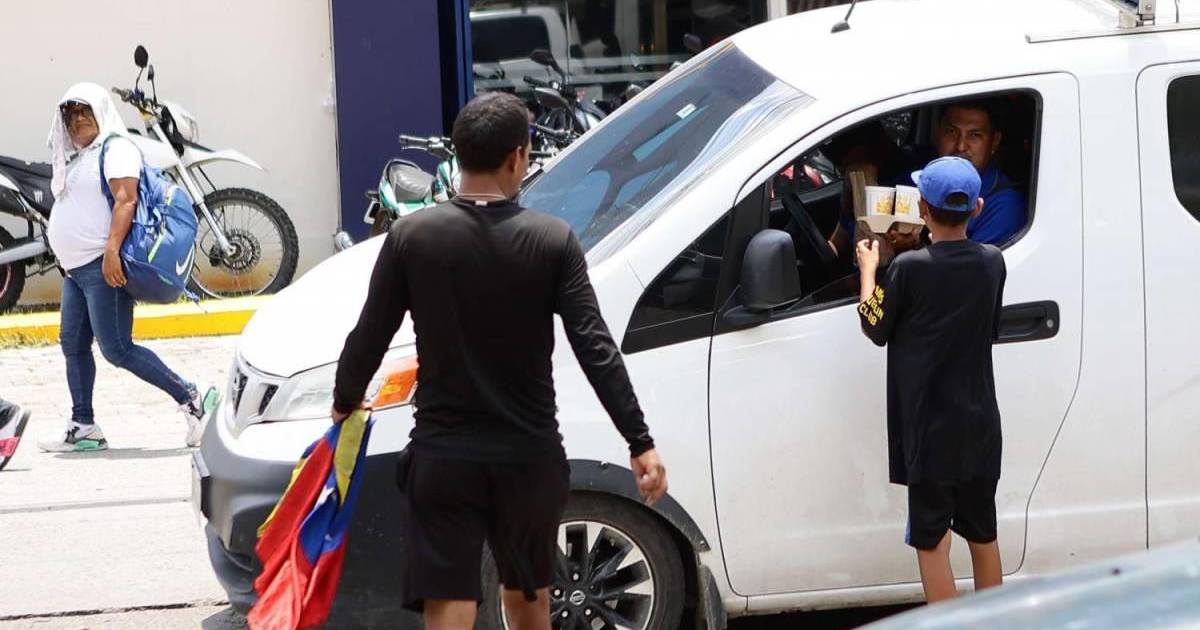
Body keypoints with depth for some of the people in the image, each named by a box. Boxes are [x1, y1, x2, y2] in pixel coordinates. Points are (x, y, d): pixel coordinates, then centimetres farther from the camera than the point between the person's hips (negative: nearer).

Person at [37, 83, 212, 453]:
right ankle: (83, 428, 12)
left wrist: (112, 251, -29)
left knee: (117, 350, -14)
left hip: (104, 267, -10)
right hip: (76, 269, 10)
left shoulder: (115, 148, -8)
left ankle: (191, 399, -9)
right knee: (73, 346, 8)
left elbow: (126, 200, -19)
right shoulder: (76, 157, 21)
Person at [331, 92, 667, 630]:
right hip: (530, 455, 1)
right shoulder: (553, 241, -7)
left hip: (443, 455, -1)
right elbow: (595, 349, -11)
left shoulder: (412, 236, -6)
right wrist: (639, 442, -8)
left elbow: (370, 337, 0)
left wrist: (345, 399, 20)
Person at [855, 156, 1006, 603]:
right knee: (983, 534, 17)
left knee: (932, 541, 0)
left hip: (928, 430, -5)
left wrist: (868, 270, 12)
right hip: (980, 425, 5)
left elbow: (876, 328, -3)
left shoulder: (909, 268, -17)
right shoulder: (991, 263, -1)